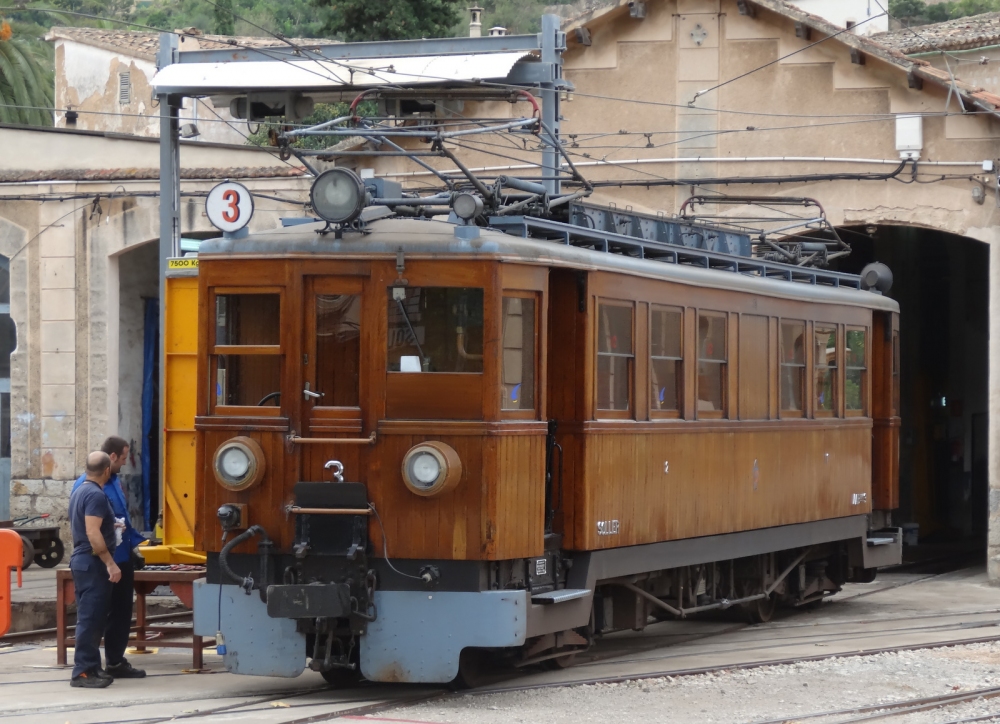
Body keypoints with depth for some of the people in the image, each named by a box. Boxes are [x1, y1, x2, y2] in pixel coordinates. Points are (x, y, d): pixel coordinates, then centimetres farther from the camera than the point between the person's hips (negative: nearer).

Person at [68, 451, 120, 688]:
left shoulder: (78, 492, 14)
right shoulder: (96, 495, -18)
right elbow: (93, 532, -25)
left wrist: (111, 526, 36)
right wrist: (110, 563, -24)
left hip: (81, 560, 10)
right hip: (93, 563, -10)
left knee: (90, 617, 14)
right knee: (91, 618, -9)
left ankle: (90, 667, 18)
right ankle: (83, 672, -10)